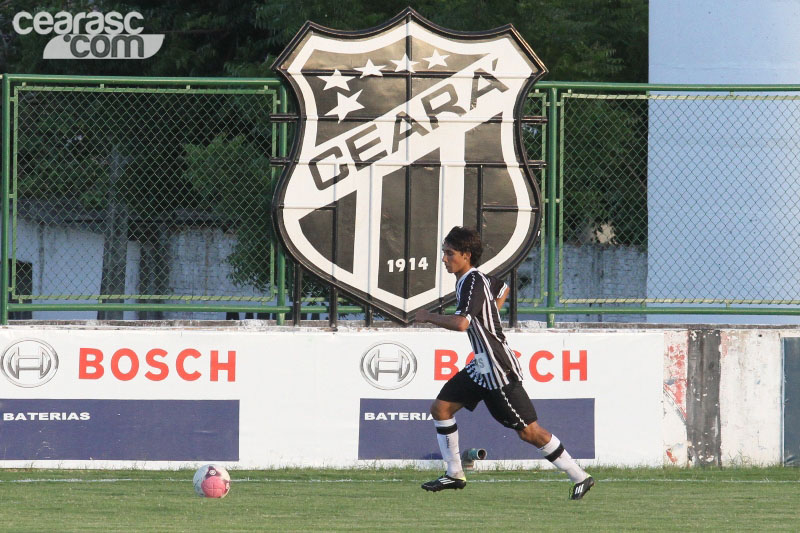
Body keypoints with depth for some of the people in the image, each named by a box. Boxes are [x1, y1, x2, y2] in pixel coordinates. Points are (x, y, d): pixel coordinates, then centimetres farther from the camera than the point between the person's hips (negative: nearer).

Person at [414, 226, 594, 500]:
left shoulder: (473, 282, -20)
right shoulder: (475, 278, 9)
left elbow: (461, 323, -34)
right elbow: (503, 288, 31)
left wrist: (429, 317, -19)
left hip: (499, 370, -10)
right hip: (481, 367, 10)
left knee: (528, 431, -6)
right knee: (440, 408, 8)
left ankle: (580, 477, 2)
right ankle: (454, 474, 16)